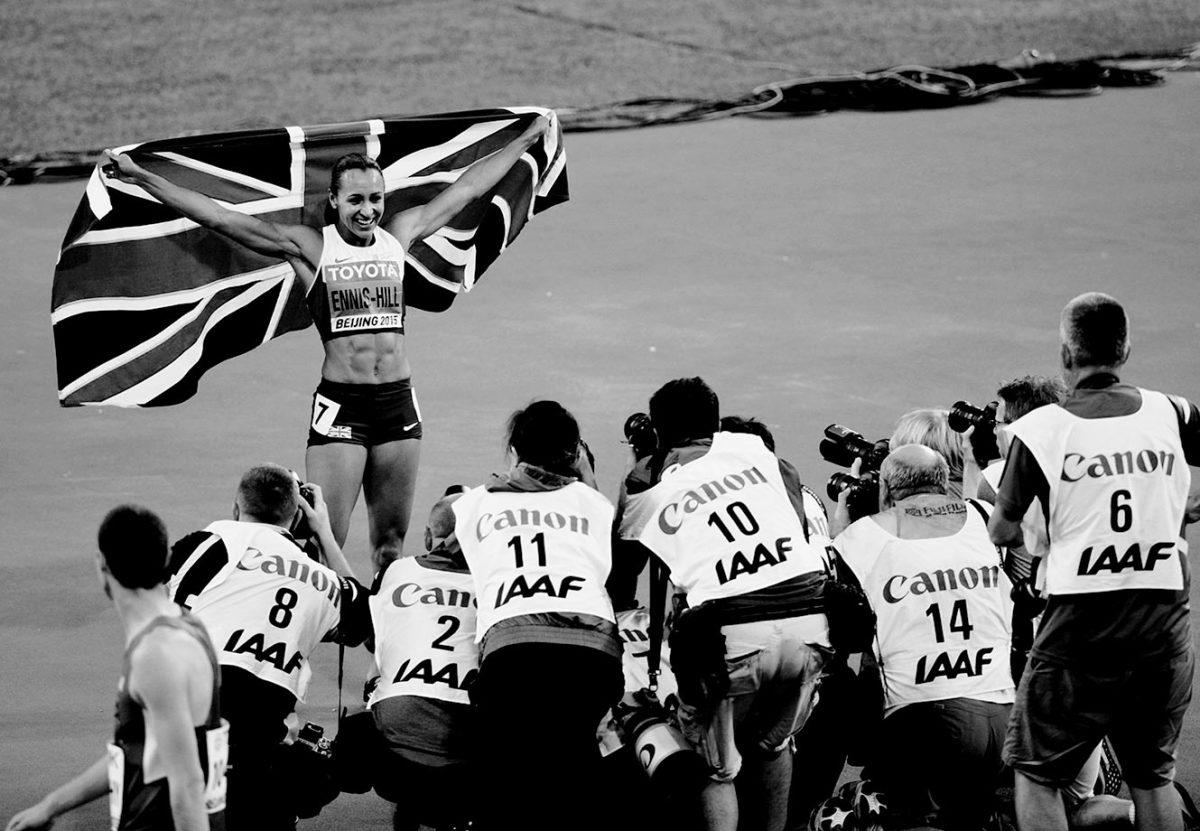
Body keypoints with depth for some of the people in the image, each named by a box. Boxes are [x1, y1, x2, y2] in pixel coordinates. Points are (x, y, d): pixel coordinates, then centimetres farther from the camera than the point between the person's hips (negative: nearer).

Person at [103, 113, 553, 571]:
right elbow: (218, 217, -6)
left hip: (399, 401, 4)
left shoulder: (398, 235, 10)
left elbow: (467, 187, 21)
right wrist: (140, 178, -12)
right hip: (340, 405, -4)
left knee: (391, 542, 10)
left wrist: (528, 138, 31)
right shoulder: (309, 247, -1)